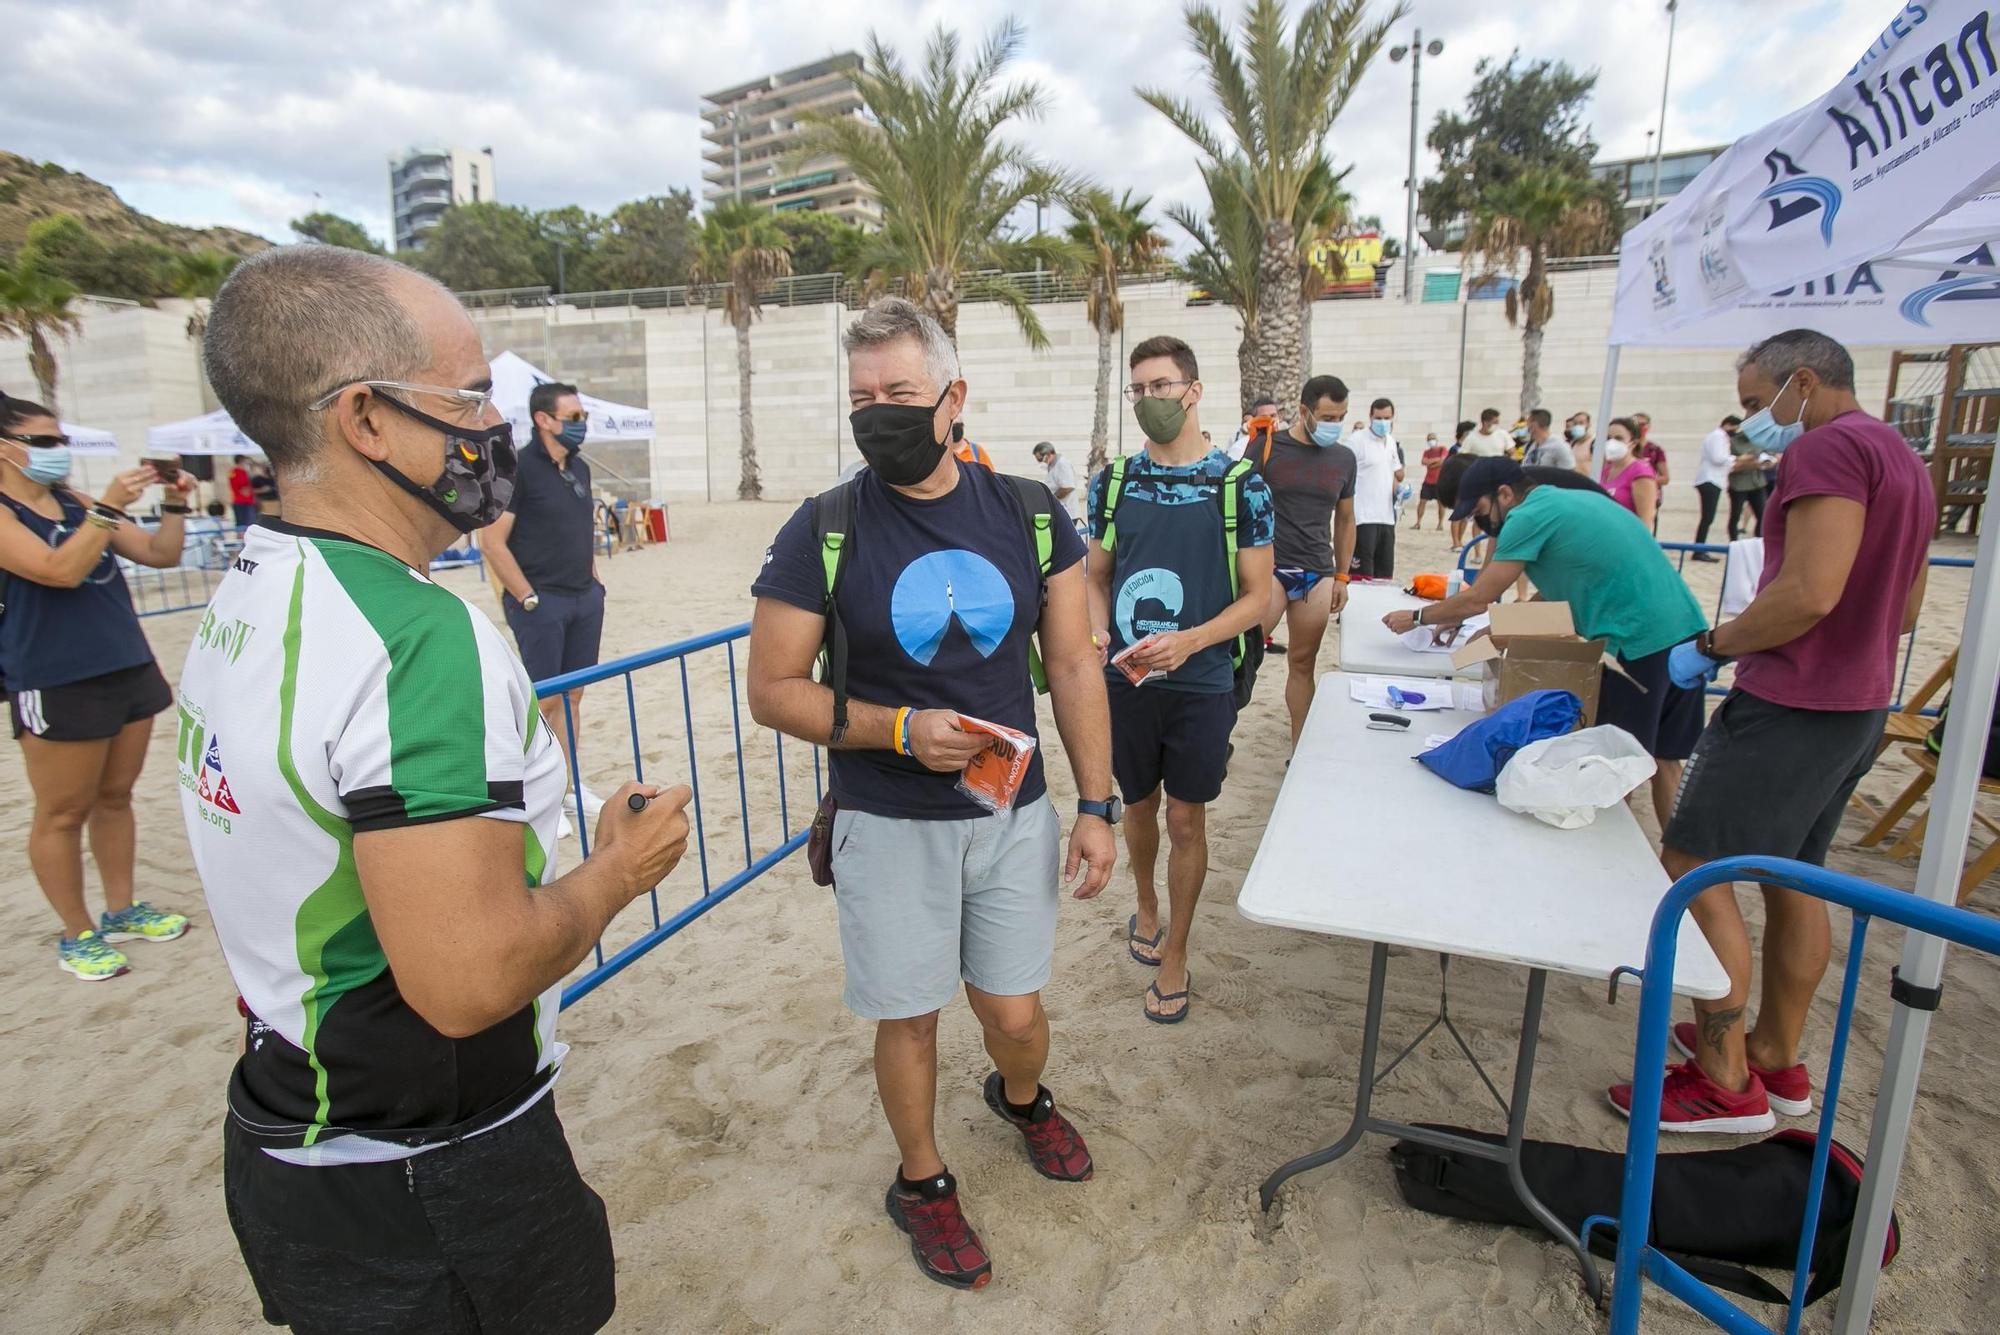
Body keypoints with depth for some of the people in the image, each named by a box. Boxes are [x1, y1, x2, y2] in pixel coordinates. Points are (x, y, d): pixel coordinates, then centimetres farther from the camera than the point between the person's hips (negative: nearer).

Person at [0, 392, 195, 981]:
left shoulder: (76, 504, 11)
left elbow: (161, 555, 9)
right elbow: (60, 570, -24)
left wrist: (174, 505, -6)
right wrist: (109, 506, -26)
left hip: (130, 669, 6)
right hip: (57, 684, -6)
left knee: (115, 799, 15)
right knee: (62, 813, 6)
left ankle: (121, 911, 26)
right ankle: (77, 934, 17)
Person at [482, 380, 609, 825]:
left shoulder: (579, 467, 11)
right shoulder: (519, 467, -12)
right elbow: (492, 540, -14)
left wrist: (594, 580, 13)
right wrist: (528, 598, -15)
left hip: (584, 598, 7)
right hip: (541, 601, -7)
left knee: (572, 695, 13)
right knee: (544, 700, -2)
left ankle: (574, 786, 23)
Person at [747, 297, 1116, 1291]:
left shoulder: (1027, 515, -3)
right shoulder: (822, 532, -10)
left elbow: (1073, 665, 1)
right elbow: (772, 691, -7)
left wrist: (1096, 806, -2)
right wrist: (902, 728, -21)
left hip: (1013, 815, 2)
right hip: (889, 826, -2)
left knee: (1016, 1015, 14)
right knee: (909, 1016, 13)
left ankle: (1021, 1097, 51)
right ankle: (921, 1182, 41)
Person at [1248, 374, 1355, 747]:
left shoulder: (1344, 458, 10)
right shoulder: (1268, 449, -4)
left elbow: (1344, 520, 18)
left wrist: (1342, 577, 15)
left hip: (1318, 574, 4)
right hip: (1270, 567, -4)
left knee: (1303, 663, 9)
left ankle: (1300, 750, 17)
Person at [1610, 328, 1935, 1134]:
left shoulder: (1829, 448, -15)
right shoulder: (1903, 459, 17)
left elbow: (1808, 593, -25)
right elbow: (1904, 610, 21)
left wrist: (1713, 646, -12)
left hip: (1790, 706, -10)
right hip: (1858, 705, 11)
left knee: (1694, 871, -6)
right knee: (1793, 879, 18)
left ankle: (1726, 1083, 0)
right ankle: (1777, 1059, 29)